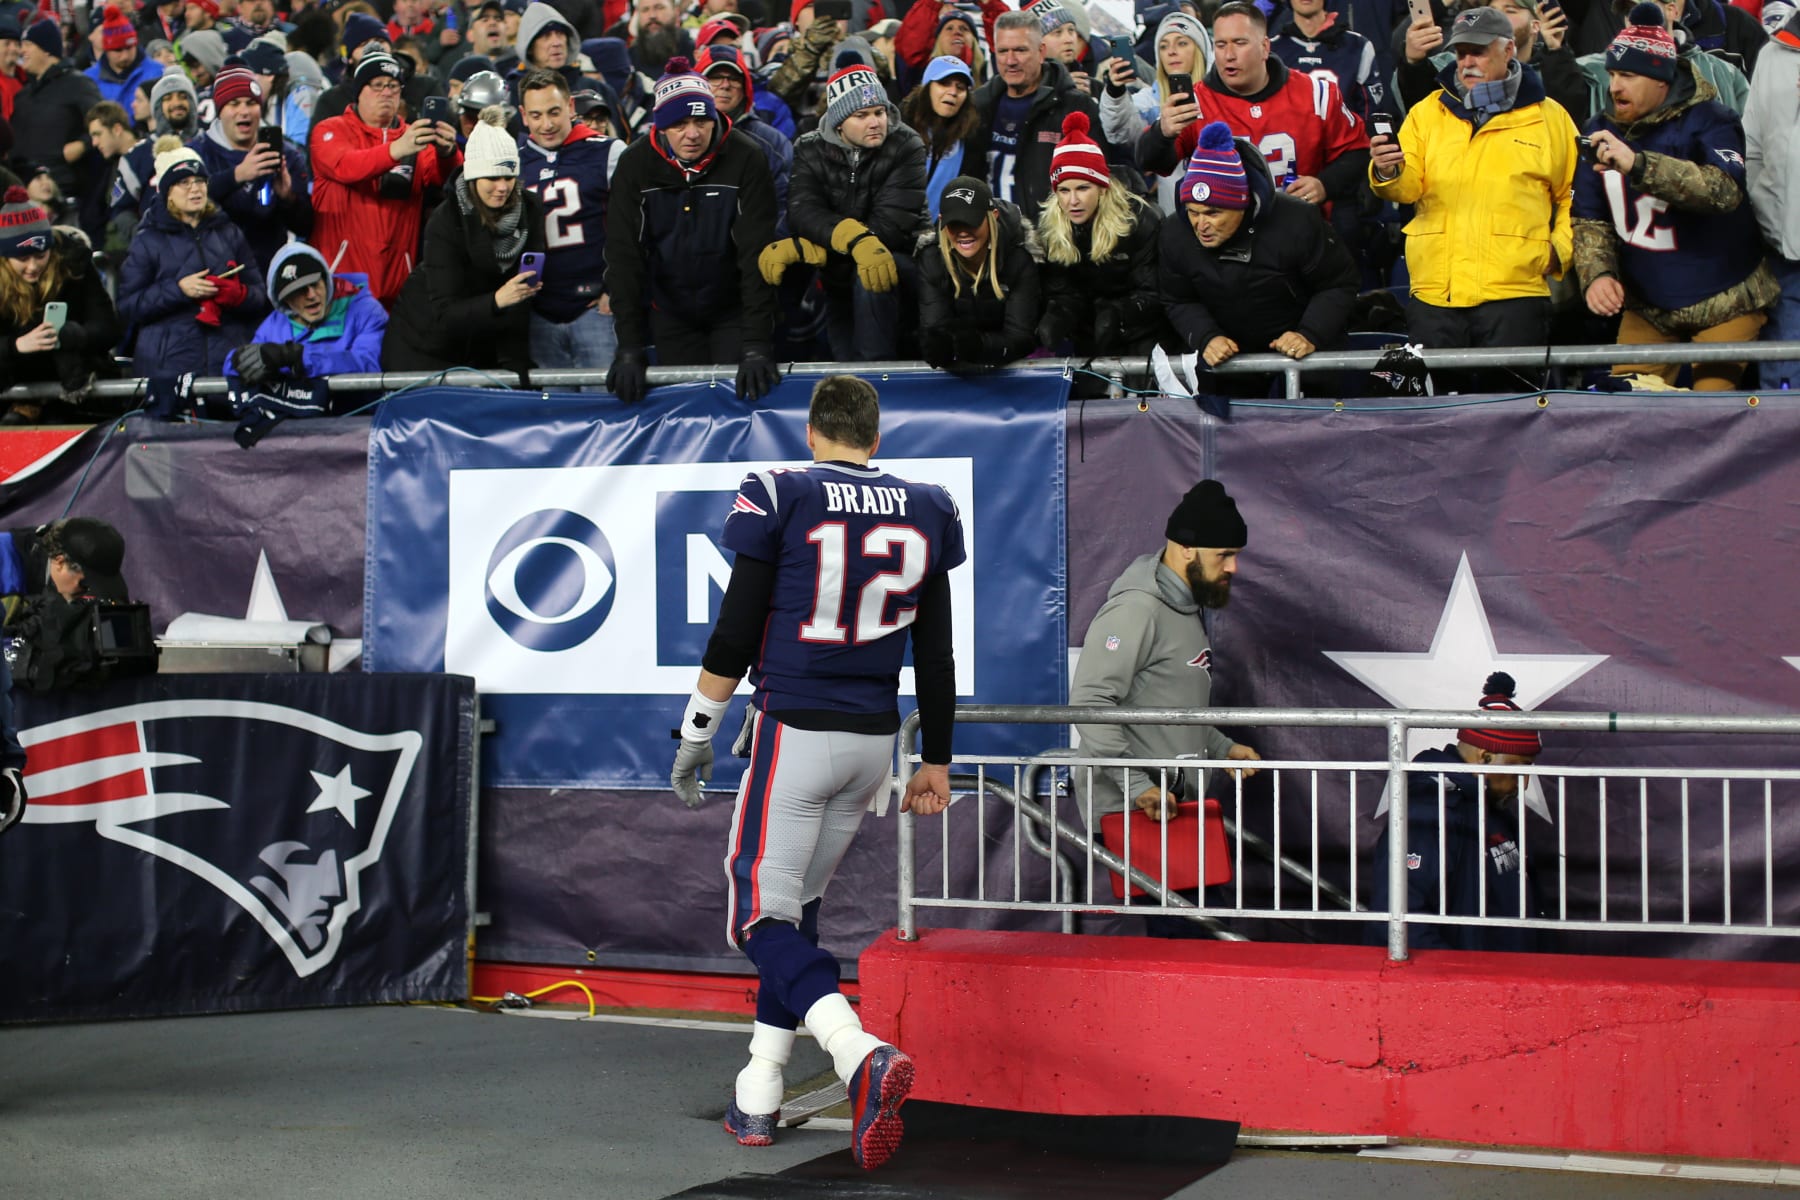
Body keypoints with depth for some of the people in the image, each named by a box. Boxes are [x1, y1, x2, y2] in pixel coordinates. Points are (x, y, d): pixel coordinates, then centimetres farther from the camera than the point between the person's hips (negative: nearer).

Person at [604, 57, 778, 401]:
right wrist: (630, 348, -20)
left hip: (733, 308, -2)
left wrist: (757, 346, -29)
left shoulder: (747, 160, -18)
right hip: (670, 314, 2)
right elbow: (624, 256, -13)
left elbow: (757, 253, -22)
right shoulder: (635, 165, -12)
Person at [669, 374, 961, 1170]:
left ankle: (862, 1054, -28)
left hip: (794, 736, -5)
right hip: (872, 744, 5)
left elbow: (734, 638, -8)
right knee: (798, 907, 17)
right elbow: (935, 655, 9)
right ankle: (757, 1099, 18)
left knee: (764, 914, -3)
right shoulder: (925, 513, 5)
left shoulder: (780, 500, -7)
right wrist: (936, 762, 17)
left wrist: (695, 735, 2)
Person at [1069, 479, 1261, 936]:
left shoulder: (1185, 606, 17)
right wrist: (1136, 785, -26)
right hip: (1132, 813, -10)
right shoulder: (1136, 609, -16)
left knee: (1177, 926, 9)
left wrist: (1222, 748, 16)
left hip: (1174, 805, 10)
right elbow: (1090, 703, -23)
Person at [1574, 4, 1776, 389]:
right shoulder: (1601, 132, 3)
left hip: (1724, 304, -5)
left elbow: (1724, 190, -33)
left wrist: (1637, 164, -43)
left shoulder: (1708, 121, -14)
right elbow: (1590, 220, 4)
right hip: (1646, 307, 5)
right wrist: (1597, 274, -16)